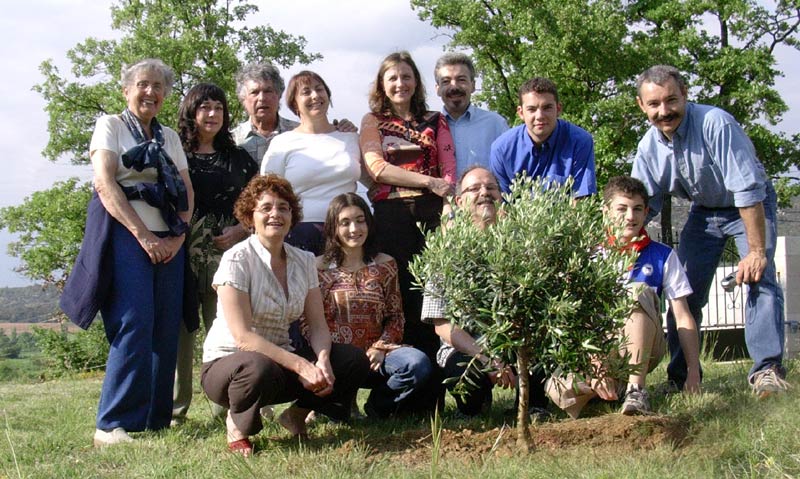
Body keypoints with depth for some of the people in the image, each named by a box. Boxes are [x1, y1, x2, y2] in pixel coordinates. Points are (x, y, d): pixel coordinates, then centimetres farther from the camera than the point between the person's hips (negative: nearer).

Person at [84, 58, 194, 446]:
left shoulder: (170, 137, 20)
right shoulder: (110, 126, 6)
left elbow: (186, 192, 14)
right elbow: (105, 184, -7)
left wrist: (180, 235, -5)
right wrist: (144, 236, -14)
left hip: (169, 241, 5)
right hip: (126, 236, -5)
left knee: (166, 330, -1)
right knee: (134, 325, -16)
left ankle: (156, 420, 7)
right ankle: (114, 425, -13)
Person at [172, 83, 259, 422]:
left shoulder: (238, 158, 18)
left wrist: (243, 229, -1)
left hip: (227, 252, 1)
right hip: (181, 253, -1)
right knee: (179, 328, -4)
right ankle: (174, 408, 3)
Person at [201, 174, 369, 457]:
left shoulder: (303, 261, 4)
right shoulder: (236, 260, -15)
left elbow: (318, 326, -1)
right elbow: (243, 336, -22)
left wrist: (322, 362, -23)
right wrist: (301, 365, -28)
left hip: (280, 357, 6)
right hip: (227, 362, -6)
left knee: (355, 361, -13)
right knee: (261, 369, -41)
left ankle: (297, 414, 9)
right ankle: (236, 422, -7)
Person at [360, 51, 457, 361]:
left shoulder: (435, 122, 19)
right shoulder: (373, 121, 14)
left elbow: (449, 169, 10)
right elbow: (376, 167, -2)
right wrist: (428, 181, -11)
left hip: (432, 212, 1)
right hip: (391, 215, -1)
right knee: (401, 291, -4)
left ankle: (433, 360, -2)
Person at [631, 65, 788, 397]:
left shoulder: (715, 124, -32)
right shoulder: (648, 147, -13)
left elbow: (748, 189, -33)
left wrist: (756, 250, -34)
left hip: (751, 205, -5)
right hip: (704, 211, 5)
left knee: (759, 278, -24)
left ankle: (767, 371, -22)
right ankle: (682, 377, 10)